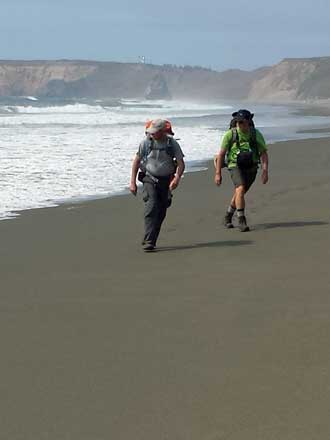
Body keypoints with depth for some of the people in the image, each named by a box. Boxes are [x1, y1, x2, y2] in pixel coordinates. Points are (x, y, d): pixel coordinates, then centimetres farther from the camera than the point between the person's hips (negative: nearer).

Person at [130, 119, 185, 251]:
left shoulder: (172, 143, -6)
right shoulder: (146, 142, -7)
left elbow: (181, 163, -6)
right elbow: (137, 161, 0)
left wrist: (177, 178, -25)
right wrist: (132, 182, -3)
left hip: (165, 181, 2)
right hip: (150, 179, -2)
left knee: (161, 213, 5)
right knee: (151, 208, -18)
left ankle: (151, 241, 19)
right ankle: (148, 241, -22)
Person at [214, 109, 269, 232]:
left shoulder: (256, 134, -6)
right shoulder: (230, 134, -11)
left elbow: (264, 154, -5)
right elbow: (221, 154, -5)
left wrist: (265, 171, -18)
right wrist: (218, 173, -7)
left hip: (251, 168, 3)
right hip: (236, 166, -3)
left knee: (239, 194, 15)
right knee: (240, 190, -25)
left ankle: (227, 217, 37)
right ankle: (242, 221, -19)